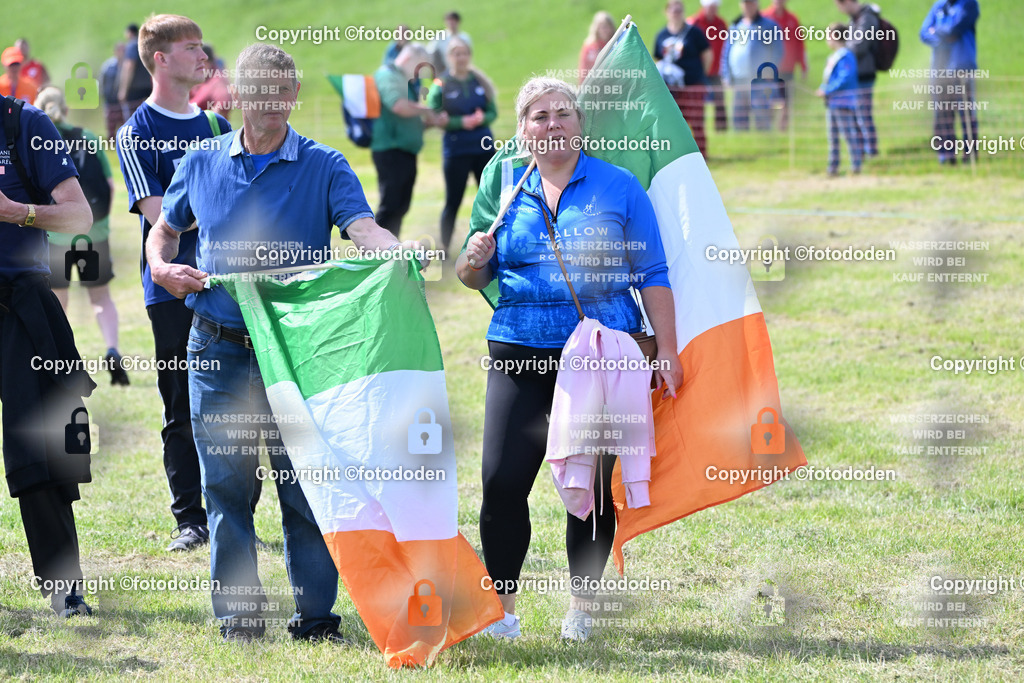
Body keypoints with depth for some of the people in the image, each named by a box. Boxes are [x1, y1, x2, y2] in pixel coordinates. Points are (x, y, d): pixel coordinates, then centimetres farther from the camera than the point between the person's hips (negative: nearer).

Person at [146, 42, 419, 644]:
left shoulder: (324, 167, 1)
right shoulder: (202, 166, 10)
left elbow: (363, 228, -14)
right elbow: (165, 231, 23)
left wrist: (397, 253, -36)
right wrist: (164, 268, 1)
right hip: (218, 351, 2)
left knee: (306, 486, -1)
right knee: (227, 487, 3)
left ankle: (316, 616, 7)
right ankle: (239, 616, 11)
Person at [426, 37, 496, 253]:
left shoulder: (480, 82, 5)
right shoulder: (441, 85, -5)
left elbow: (493, 112, 6)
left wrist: (482, 118, -16)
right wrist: (462, 122, -21)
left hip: (484, 146, 4)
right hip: (456, 150, -4)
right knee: (453, 202, 1)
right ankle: (444, 248, 11)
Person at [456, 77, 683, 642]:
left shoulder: (619, 188, 4)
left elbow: (651, 276, 5)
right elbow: (473, 276, 18)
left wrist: (667, 350, -2)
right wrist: (473, 261, -6)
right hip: (519, 355, 2)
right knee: (503, 481, -7)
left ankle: (581, 605, 16)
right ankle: (501, 606, 4)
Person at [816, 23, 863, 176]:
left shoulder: (846, 56, -15)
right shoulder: (832, 58, 15)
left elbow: (845, 79, -22)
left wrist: (827, 90, -20)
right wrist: (822, 89, 2)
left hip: (844, 103, -10)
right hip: (832, 104, 10)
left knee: (849, 134, -7)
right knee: (833, 136, 12)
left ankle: (856, 166, -4)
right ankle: (833, 168, 16)